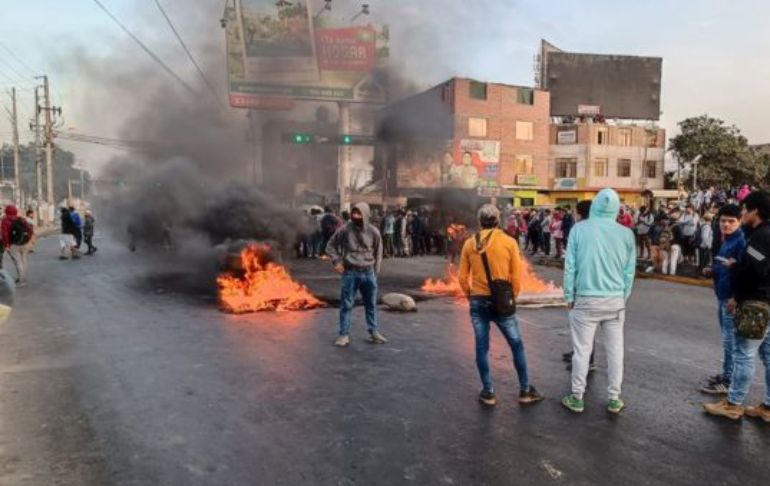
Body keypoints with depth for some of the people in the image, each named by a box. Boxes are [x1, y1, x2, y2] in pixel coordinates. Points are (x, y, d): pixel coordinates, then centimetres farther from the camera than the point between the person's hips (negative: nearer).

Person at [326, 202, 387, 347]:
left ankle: (374, 332, 24)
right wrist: (337, 262, -6)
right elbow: (330, 246, 4)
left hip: (368, 273, 2)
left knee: (371, 304, 12)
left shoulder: (373, 232, -2)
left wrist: (375, 272, 5)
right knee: (346, 305, 1)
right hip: (350, 273, -2)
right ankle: (344, 334, 8)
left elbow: (378, 253, 8)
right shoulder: (345, 230, -7)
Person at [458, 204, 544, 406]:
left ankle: (488, 392, 16)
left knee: (482, 347, 9)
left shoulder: (469, 243, -1)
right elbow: (516, 276, -3)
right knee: (517, 345, 12)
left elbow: (463, 277, 2)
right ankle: (525, 390, 21)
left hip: (478, 301, 2)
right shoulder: (509, 242, -6)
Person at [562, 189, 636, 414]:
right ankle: (614, 398, 20)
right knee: (615, 349, 11)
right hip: (615, 300, 2)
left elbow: (570, 266, -5)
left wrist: (569, 296, 4)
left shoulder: (579, 229, -6)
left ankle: (577, 398, 15)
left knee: (582, 349, 6)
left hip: (586, 299, -2)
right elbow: (629, 270, 5)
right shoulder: (626, 233, -1)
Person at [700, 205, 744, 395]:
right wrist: (712, 270, 5)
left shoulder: (742, 241, -16)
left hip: (732, 298, -9)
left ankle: (729, 381, 4)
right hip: (722, 296, 9)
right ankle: (727, 374, 27)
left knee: (730, 341, -3)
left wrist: (736, 298, -26)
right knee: (727, 339, 17)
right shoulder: (726, 241, 13)